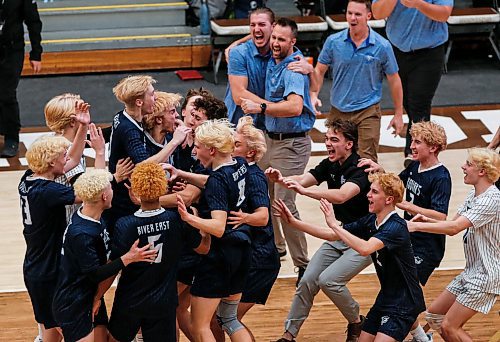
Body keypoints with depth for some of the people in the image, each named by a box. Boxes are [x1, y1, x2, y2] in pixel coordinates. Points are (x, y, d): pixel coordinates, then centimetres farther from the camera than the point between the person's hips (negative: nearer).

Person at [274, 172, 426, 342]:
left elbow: (365, 248, -37)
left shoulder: (396, 227, -22)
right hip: (385, 298, 8)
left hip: (403, 303, -8)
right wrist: (293, 221, 1)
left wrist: (333, 224, -33)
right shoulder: (370, 221, 3)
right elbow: (333, 235, 6)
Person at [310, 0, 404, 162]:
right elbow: (319, 70, 6)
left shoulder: (382, 46, -8)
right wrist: (314, 94, -11)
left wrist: (398, 114, 4)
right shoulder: (333, 42, -3)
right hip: (338, 111, 3)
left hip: (368, 111, -3)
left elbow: (394, 80, 1)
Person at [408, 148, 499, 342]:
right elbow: (453, 225, 10)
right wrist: (428, 220, -8)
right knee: (434, 315, 12)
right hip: (471, 273, 10)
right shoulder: (473, 195, 10)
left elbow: (454, 227, -30)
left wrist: (416, 226, -28)